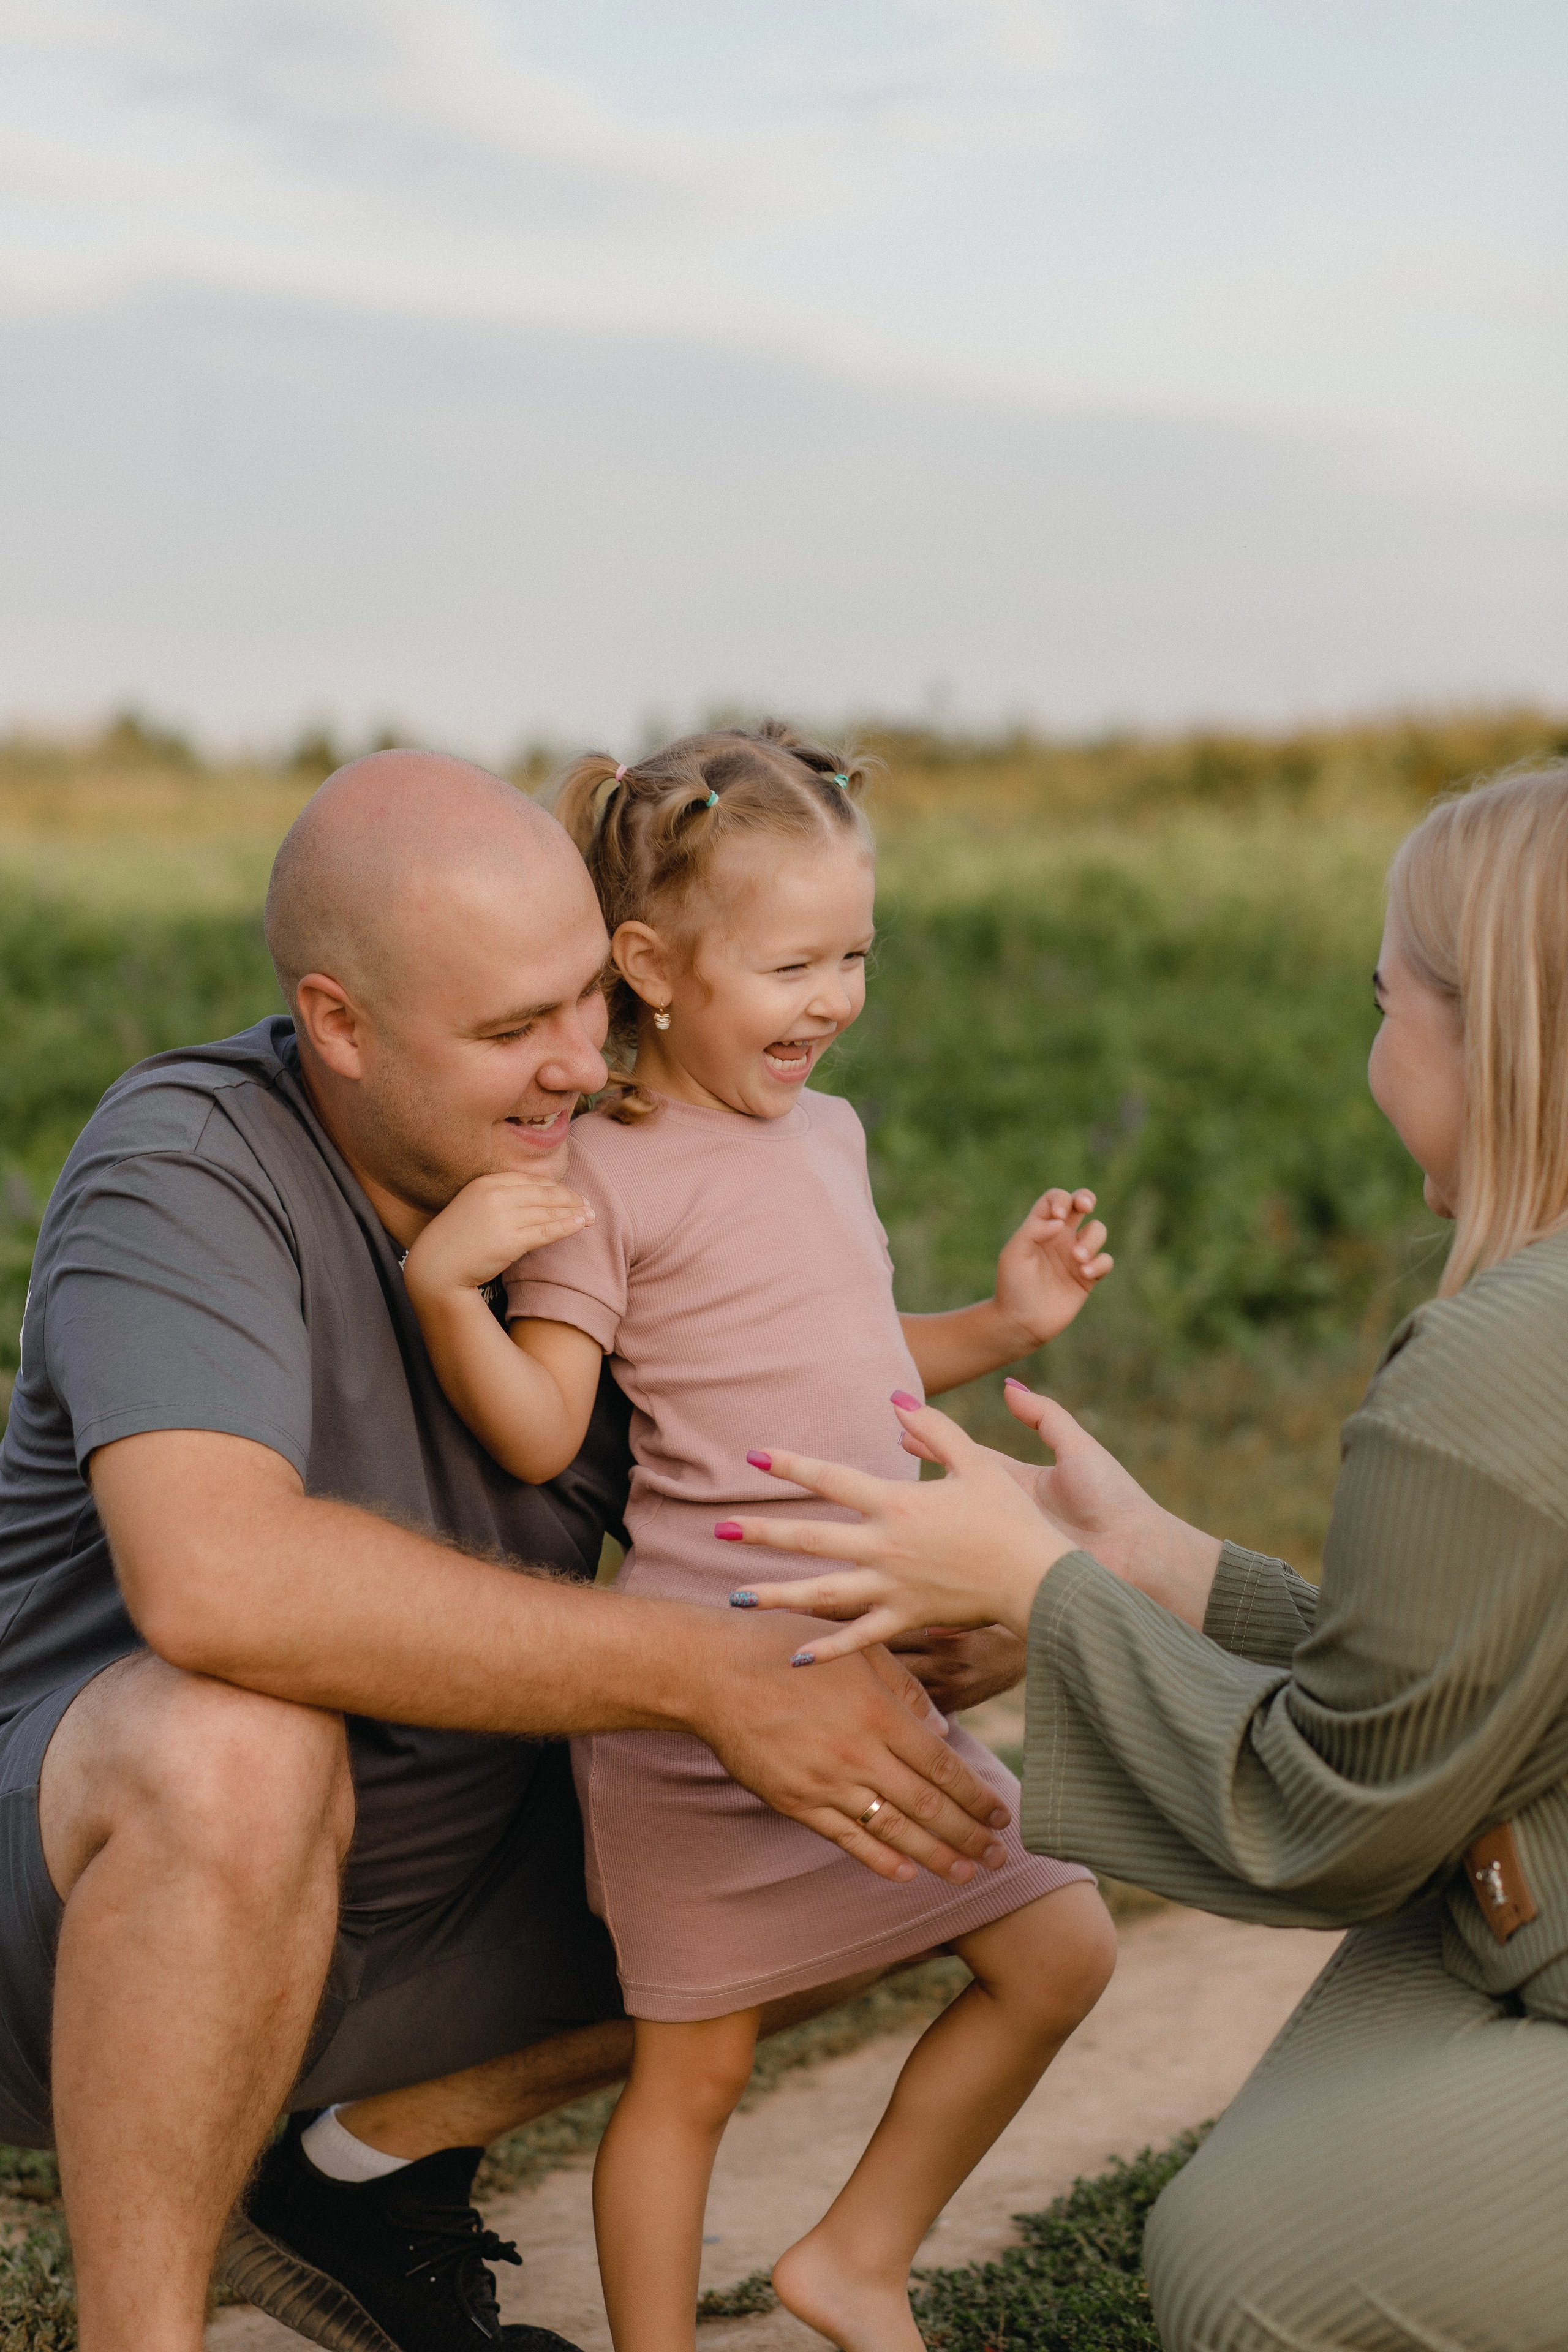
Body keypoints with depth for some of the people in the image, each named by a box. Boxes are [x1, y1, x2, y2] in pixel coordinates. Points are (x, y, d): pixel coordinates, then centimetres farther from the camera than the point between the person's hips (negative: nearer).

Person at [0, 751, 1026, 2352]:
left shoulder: (574, 1170, -4)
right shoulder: (191, 1165, -24)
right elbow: (214, 1577, -40)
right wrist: (705, 1676, -38)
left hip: (450, 1889, 7)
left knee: (872, 1828, 0)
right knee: (239, 1737, -38)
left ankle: (380, 2160, 11)